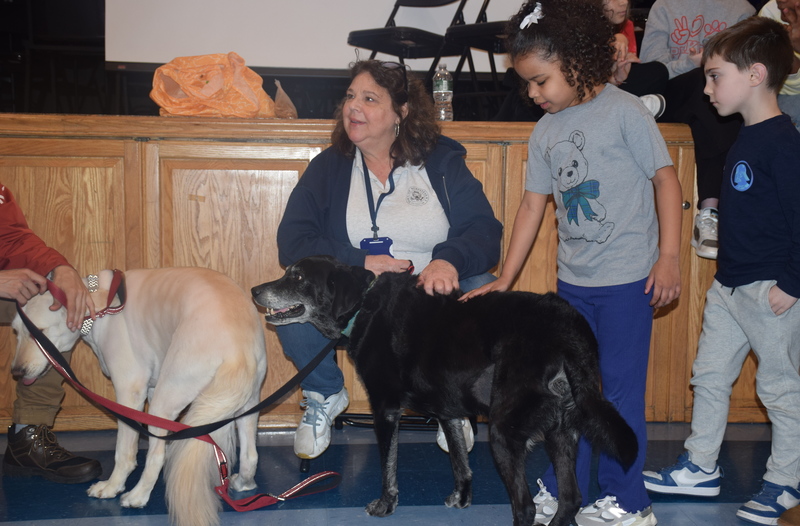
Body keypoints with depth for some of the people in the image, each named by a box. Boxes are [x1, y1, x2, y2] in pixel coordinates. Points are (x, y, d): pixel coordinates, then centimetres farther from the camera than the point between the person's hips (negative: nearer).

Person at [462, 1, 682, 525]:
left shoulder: (624, 111, -9)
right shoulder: (546, 131, 8)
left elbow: (666, 178, -8)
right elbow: (534, 205, 11)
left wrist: (669, 256, -13)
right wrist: (505, 279, 11)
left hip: (628, 276, -6)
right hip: (573, 280, 6)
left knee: (621, 388, 1)